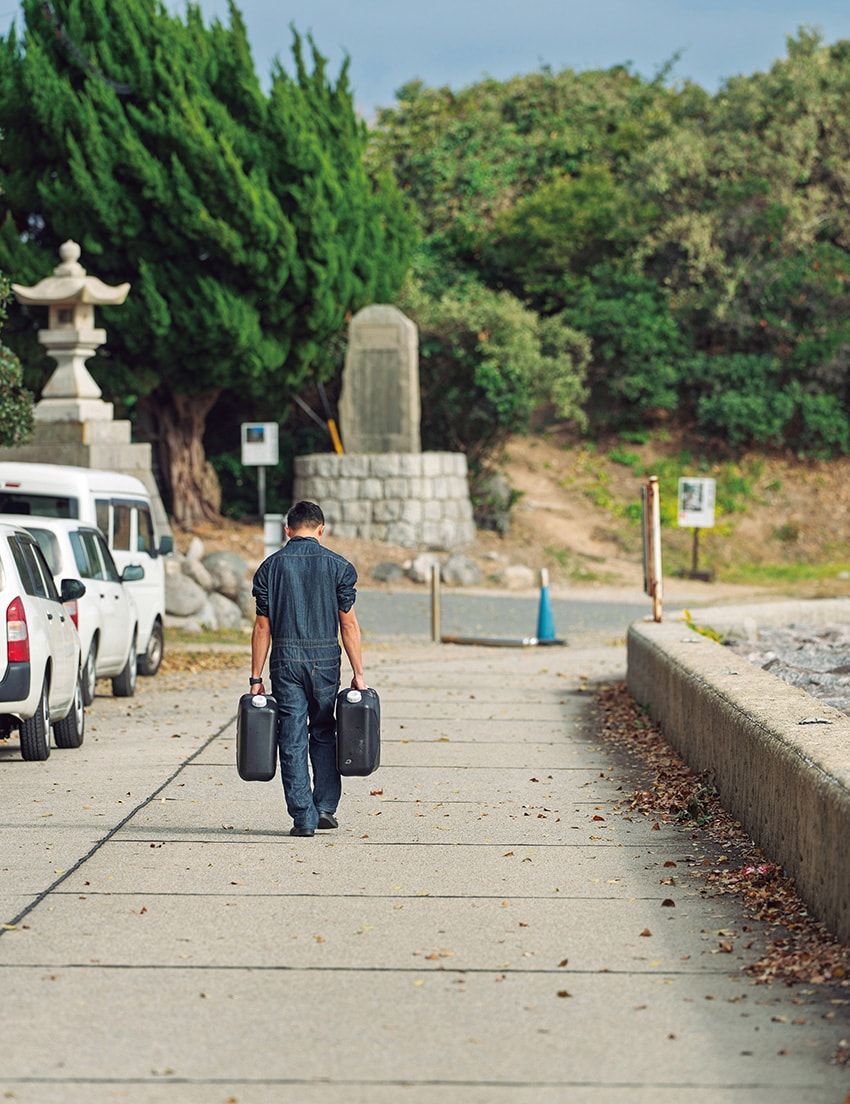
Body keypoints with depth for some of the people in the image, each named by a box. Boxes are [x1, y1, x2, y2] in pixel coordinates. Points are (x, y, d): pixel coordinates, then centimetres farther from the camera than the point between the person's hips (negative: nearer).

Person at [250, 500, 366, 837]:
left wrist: (256, 677, 5)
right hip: (325, 658, 0)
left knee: (292, 740, 3)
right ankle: (325, 807, 12)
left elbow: (263, 626, 1)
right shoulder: (338, 566, 0)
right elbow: (348, 624, -2)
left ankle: (303, 818, 1)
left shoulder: (271, 566, 2)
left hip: (285, 660, 0)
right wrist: (358, 674, 2)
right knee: (324, 734, 16)